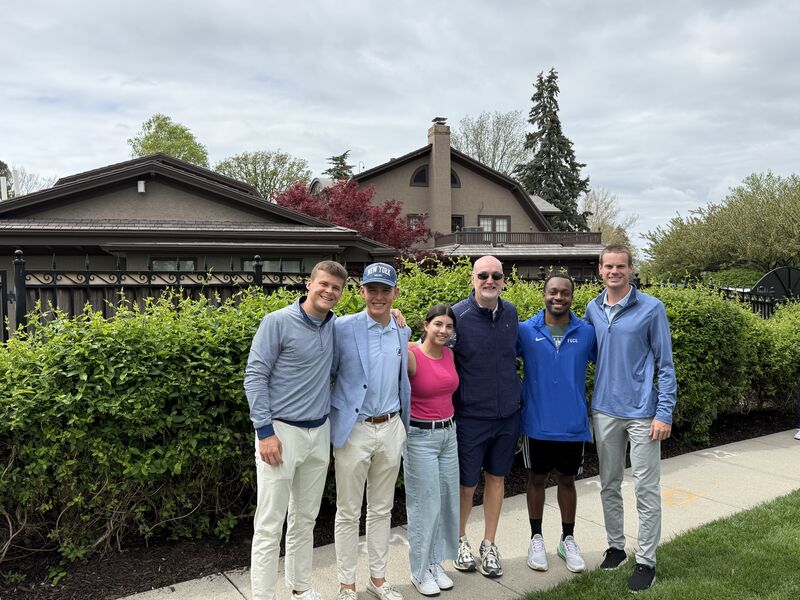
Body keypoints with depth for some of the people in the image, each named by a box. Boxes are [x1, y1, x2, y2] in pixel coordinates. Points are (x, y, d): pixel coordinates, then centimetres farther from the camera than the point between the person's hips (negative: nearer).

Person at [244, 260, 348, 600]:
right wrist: (265, 431, -17)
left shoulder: (335, 326, 7)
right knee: (270, 524, -1)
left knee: (305, 519, 17)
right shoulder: (278, 322, -10)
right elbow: (254, 376, -11)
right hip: (282, 430, -6)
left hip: (320, 432, 6)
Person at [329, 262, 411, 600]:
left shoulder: (403, 331, 5)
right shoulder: (343, 328, -10)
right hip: (354, 430, -4)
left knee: (381, 509, 16)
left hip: (391, 429, 4)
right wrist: (326, 424, -3)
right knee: (348, 512, 8)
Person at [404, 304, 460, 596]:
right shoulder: (411, 356, -16)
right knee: (425, 504, 2)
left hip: (449, 433, 7)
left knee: (447, 501, 13)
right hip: (420, 436, -7)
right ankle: (420, 570, 19)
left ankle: (435, 562, 29)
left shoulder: (449, 354, 4)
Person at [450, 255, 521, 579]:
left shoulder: (511, 312, 0)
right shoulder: (457, 315, -14)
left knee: (496, 478, 15)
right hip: (471, 416, -4)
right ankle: (460, 539, 33)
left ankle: (489, 545, 32)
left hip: (508, 415, 4)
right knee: (466, 484, 8)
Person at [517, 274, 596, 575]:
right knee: (537, 479, 13)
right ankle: (536, 539, 30)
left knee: (567, 480, 15)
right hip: (537, 423, -1)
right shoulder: (525, 331, -7)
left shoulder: (587, 333, -4)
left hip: (573, 423, 1)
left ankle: (568, 540, 32)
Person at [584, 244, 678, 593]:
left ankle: (646, 561, 15)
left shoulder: (651, 309, -7)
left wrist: (664, 413, -11)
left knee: (646, 489, 2)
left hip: (642, 413, -4)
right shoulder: (593, 310, 4)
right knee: (609, 485, 15)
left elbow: (665, 365, -6)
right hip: (605, 411, 4)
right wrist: (587, 405, 9)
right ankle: (615, 546, 31)